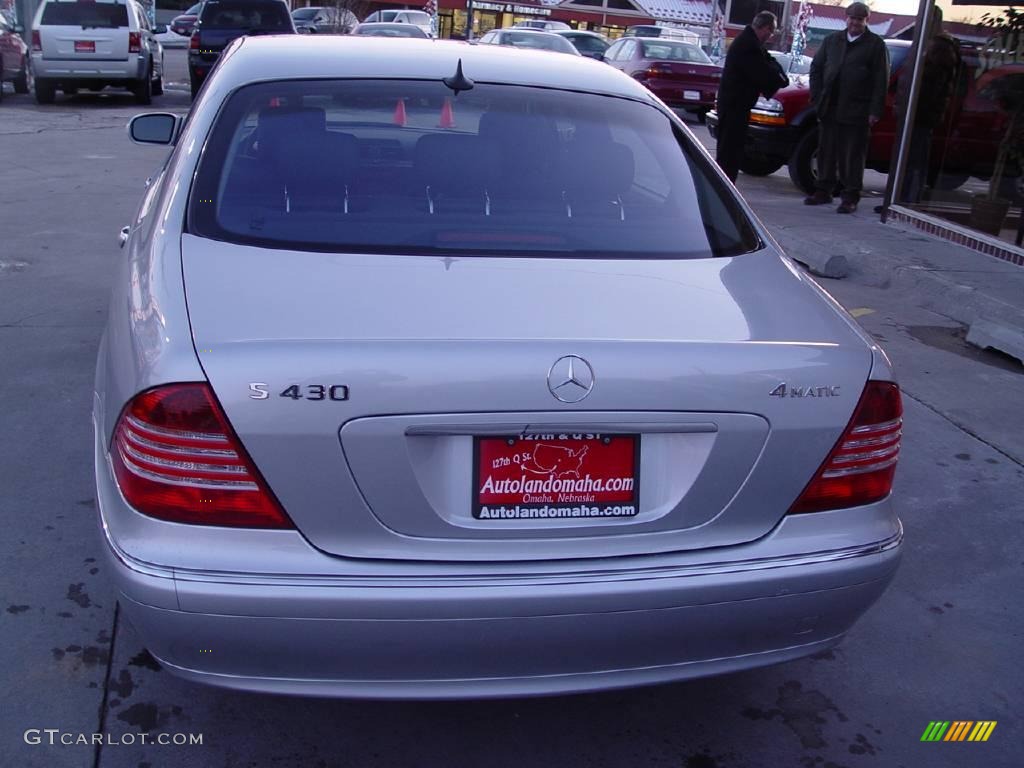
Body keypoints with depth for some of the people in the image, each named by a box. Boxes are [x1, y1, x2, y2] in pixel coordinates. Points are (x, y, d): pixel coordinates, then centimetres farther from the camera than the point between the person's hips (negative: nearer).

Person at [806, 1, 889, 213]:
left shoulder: (876, 45, 1)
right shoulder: (832, 40, 13)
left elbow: (881, 80, -4)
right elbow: (816, 68, 15)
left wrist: (875, 110, -11)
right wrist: (817, 98, 3)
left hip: (856, 112, -4)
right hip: (829, 109, 4)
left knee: (852, 155, -1)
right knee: (826, 152, 9)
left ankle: (851, 197, 4)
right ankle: (824, 191, 19)